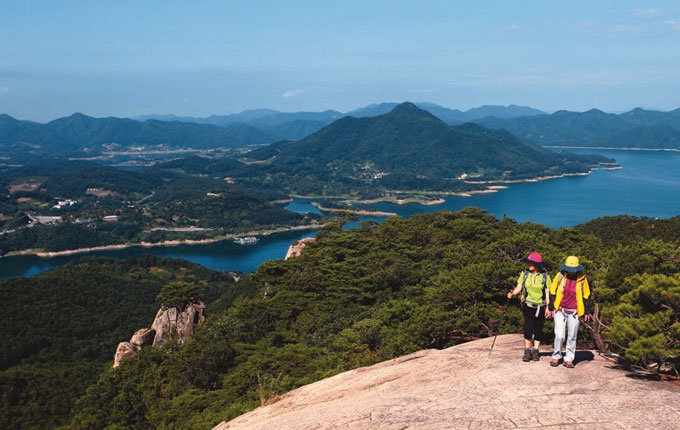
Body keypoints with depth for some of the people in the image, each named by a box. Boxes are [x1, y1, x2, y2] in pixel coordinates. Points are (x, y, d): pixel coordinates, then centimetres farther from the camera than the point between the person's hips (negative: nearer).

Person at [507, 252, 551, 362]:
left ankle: (535, 351, 18)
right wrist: (513, 293, -17)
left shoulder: (545, 276, -2)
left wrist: (547, 307, -3)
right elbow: (519, 288, 4)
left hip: (540, 306, 0)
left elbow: (547, 293, 1)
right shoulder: (524, 274, 1)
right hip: (527, 305, 0)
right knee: (528, 327, -10)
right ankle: (527, 352, 1)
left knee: (538, 329, 5)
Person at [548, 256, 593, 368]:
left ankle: (569, 359, 18)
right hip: (560, 311, -1)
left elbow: (586, 295, 10)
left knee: (572, 337, 6)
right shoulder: (560, 276, -3)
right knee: (559, 336, -7)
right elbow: (553, 292, 6)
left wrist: (588, 311, 10)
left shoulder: (582, 278, 0)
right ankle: (556, 357, 12)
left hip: (574, 312, 1)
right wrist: (551, 308, 5)